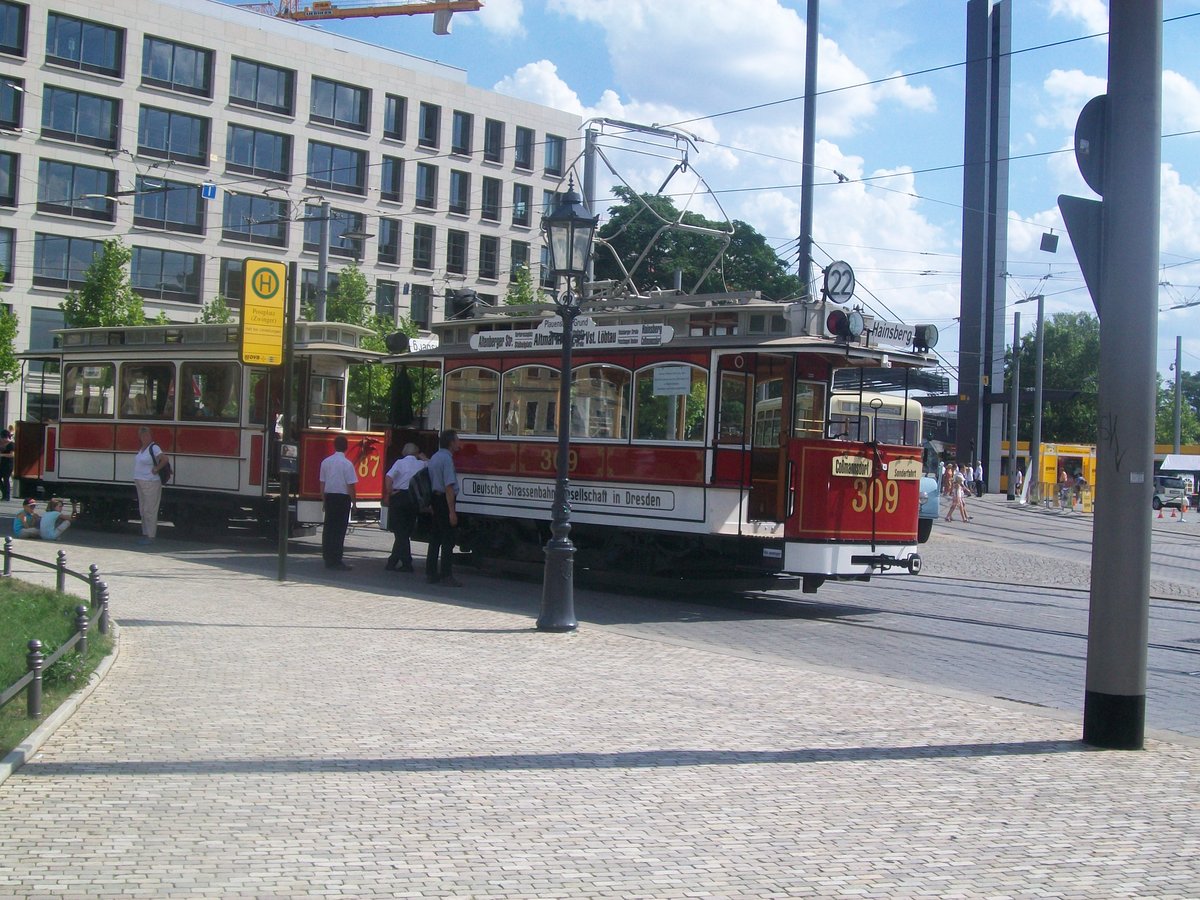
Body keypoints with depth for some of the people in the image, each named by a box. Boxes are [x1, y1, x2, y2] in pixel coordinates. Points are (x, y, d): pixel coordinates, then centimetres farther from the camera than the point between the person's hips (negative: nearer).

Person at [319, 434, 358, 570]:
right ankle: (336, 560, -2)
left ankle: (327, 559, 14)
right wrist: (353, 502, -3)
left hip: (329, 497, 5)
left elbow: (322, 483, 9)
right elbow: (350, 486, -13)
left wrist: (324, 500, 17)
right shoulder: (347, 464, -12)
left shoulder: (326, 462, 4)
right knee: (340, 529, -2)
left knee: (328, 528, 10)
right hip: (342, 498, -5)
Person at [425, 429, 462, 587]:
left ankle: (431, 573, 16)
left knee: (436, 538, 13)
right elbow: (449, 486, -21)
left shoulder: (435, 457, 15)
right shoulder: (447, 458, -16)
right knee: (448, 540, -6)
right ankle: (446, 576, -5)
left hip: (435, 499, 10)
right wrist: (452, 512, -22)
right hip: (445, 501, -10)